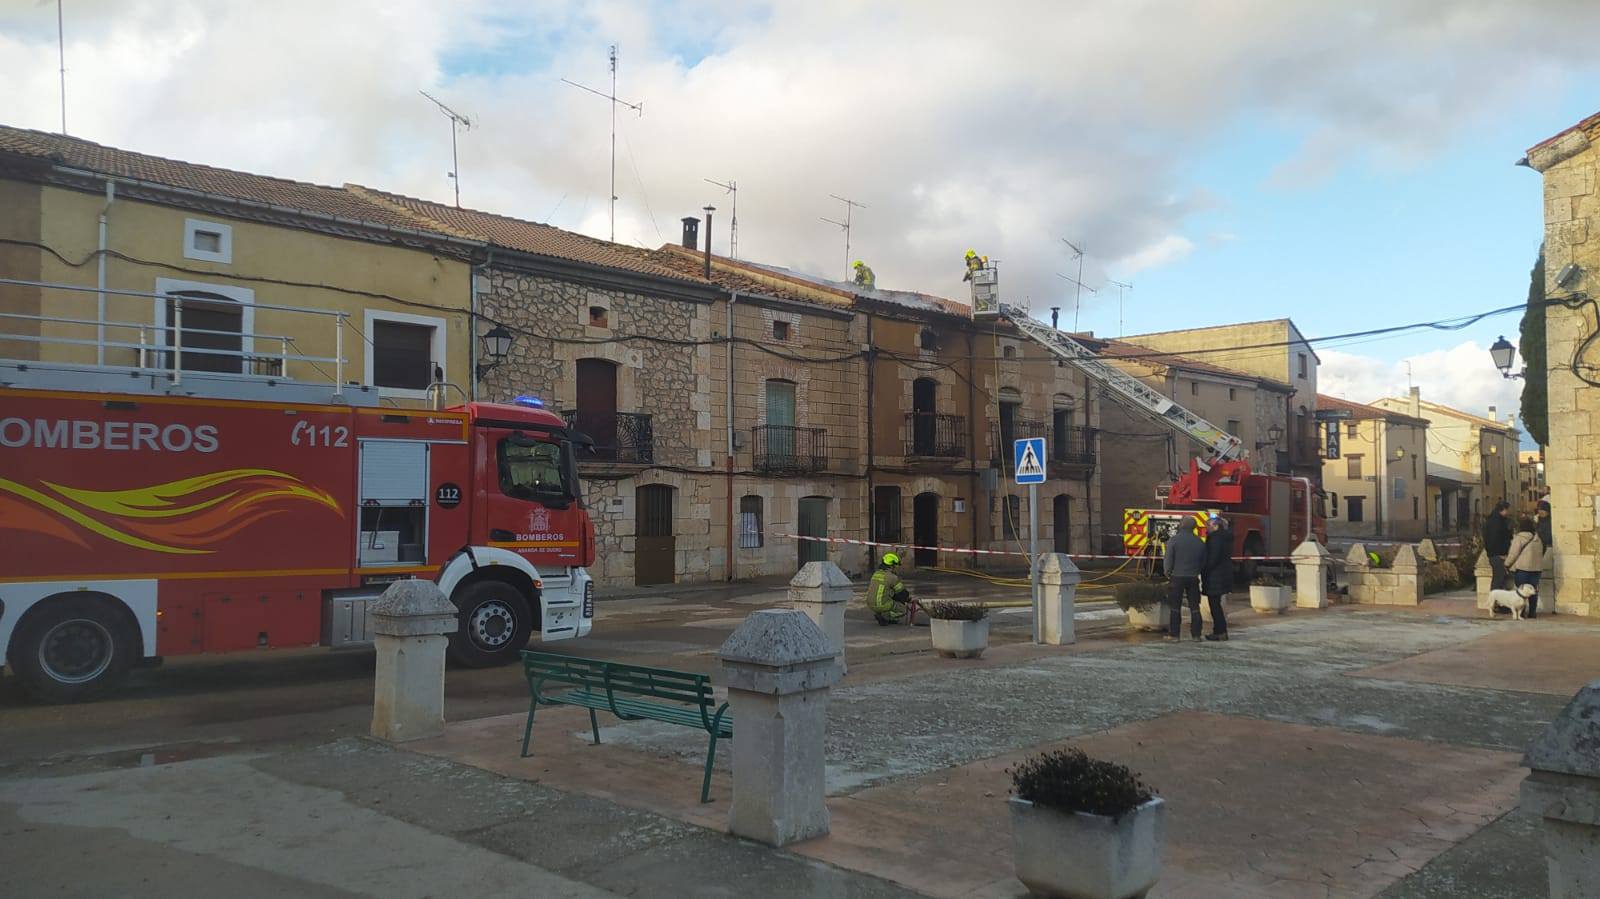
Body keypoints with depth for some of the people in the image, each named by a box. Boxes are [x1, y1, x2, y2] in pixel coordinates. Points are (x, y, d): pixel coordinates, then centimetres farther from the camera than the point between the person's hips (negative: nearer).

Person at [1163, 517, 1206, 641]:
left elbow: (1168, 559, -10)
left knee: (1174, 607, 3)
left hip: (1177, 577, -3)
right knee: (1194, 607, 10)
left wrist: (1167, 572, 7)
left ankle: (1173, 634, 3)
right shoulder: (1199, 542, 2)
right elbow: (1204, 561, 9)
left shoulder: (1174, 540, -11)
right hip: (1193, 578, 3)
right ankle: (1196, 634, 11)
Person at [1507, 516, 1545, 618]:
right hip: (1536, 568, 5)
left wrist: (1507, 564, 1)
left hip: (1521, 568, -5)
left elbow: (1513, 554, -12)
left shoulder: (1519, 538, -12)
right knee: (1533, 590, 10)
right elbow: (1541, 553, 12)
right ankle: (1532, 613, 12)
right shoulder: (1538, 539, 8)